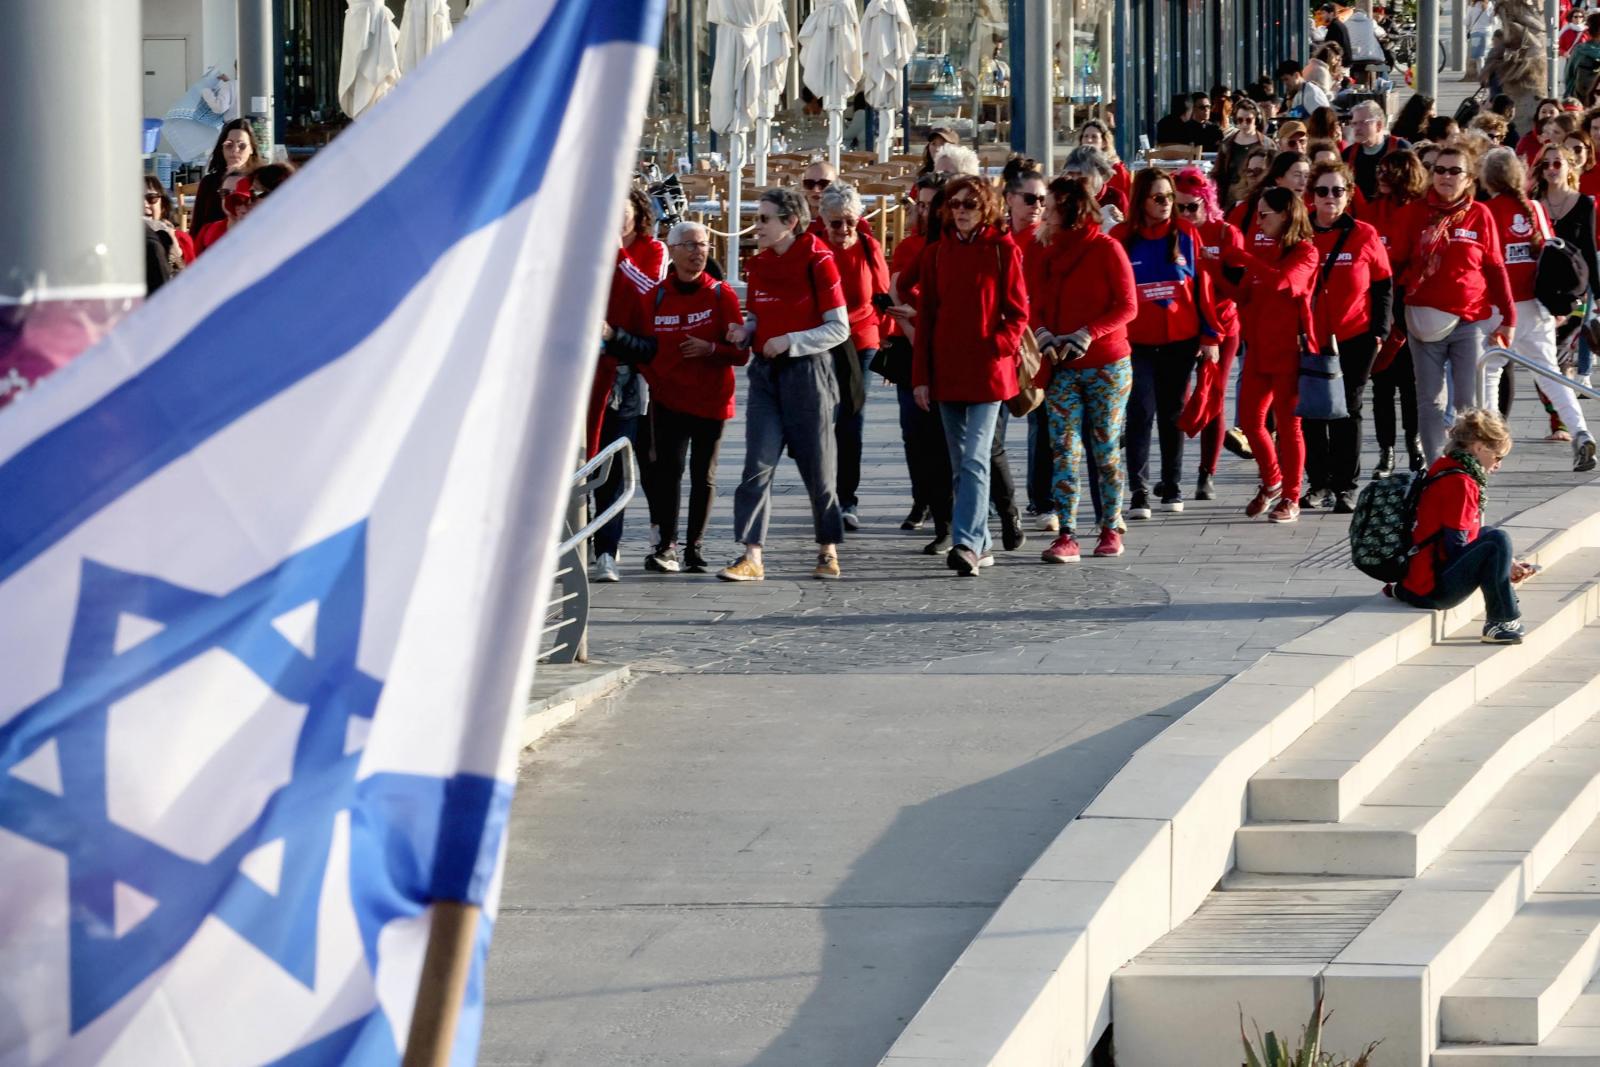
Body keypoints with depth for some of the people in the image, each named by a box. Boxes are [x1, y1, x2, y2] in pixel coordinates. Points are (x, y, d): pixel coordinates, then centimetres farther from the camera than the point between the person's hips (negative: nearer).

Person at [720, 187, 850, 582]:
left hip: (806, 370, -5)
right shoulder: (758, 264, 9)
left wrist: (790, 341, -19)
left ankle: (828, 550, 21)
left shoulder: (817, 262, -9)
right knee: (758, 464, -6)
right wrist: (744, 333, -2)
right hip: (765, 372, 5)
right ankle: (752, 557, -9)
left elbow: (839, 328, -9)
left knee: (817, 468, 4)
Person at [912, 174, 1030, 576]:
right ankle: (980, 544, 16)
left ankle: (967, 543, -20)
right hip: (947, 371, 5)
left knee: (975, 459, -14)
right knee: (960, 464, 8)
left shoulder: (1002, 249, -1)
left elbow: (1018, 313, 1)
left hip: (987, 370, -5)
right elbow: (926, 316, 10)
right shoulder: (936, 253, 9)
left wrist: (998, 345, -14)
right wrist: (920, 375, 6)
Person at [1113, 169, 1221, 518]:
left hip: (1181, 340, 1)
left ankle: (1172, 486, 21)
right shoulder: (1121, 237, -1)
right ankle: (1139, 491, -10)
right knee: (1140, 411, -9)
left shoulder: (1187, 234, 1)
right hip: (1137, 342, -1)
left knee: (1173, 412, 10)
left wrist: (1210, 335, 2)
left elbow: (1202, 286, 3)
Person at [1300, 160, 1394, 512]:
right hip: (1309, 340, 2)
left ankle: (1345, 487, 9)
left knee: (1346, 410, 2)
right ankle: (1319, 484, 17)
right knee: (1311, 412, 5)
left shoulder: (1364, 236, -2)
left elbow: (1383, 286, 3)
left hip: (1355, 339, -2)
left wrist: (1380, 330, -3)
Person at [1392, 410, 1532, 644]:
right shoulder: (1459, 483, -17)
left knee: (1489, 534, 26)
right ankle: (1500, 623, -13)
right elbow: (1456, 548, -18)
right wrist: (1502, 566, -6)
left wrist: (1507, 563, 14)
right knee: (1498, 541, -21)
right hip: (1433, 593, -11)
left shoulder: (1445, 470, 13)